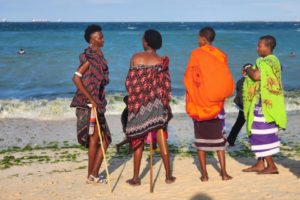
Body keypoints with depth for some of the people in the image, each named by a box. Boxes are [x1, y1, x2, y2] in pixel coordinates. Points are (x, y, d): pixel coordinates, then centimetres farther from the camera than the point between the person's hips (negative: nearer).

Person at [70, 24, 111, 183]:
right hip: (88, 104, -9)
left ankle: (94, 174, 17)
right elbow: (76, 78, -22)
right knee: (94, 138, -2)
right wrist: (91, 100, -22)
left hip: (97, 103, 9)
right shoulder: (90, 57, -13)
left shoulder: (98, 56, 14)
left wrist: (99, 102, 15)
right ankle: (91, 176, 9)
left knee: (105, 139, 10)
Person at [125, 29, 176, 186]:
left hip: (138, 103, 0)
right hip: (157, 105, 0)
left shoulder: (135, 58, -2)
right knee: (162, 139, 5)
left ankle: (136, 177, 10)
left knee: (138, 139, 7)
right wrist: (166, 103, 8)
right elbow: (166, 86, -3)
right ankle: (168, 175, 9)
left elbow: (130, 82, 1)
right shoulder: (162, 61, -2)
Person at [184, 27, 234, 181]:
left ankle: (204, 174, 6)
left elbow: (188, 78, -8)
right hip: (216, 103, 2)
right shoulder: (221, 56, 1)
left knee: (201, 138, 6)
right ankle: (224, 172, 5)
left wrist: (191, 102, 1)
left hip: (199, 103, -2)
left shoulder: (196, 54, -7)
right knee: (218, 137, 9)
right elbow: (226, 80, 4)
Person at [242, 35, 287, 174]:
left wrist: (248, 69, -9)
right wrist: (251, 71, 6)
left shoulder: (268, 61, -16)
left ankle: (271, 166, -1)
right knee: (259, 133, 13)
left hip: (265, 104, -10)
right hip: (262, 103, 10)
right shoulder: (268, 61, 16)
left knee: (262, 134, -6)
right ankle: (260, 164, 19)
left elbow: (256, 76, -28)